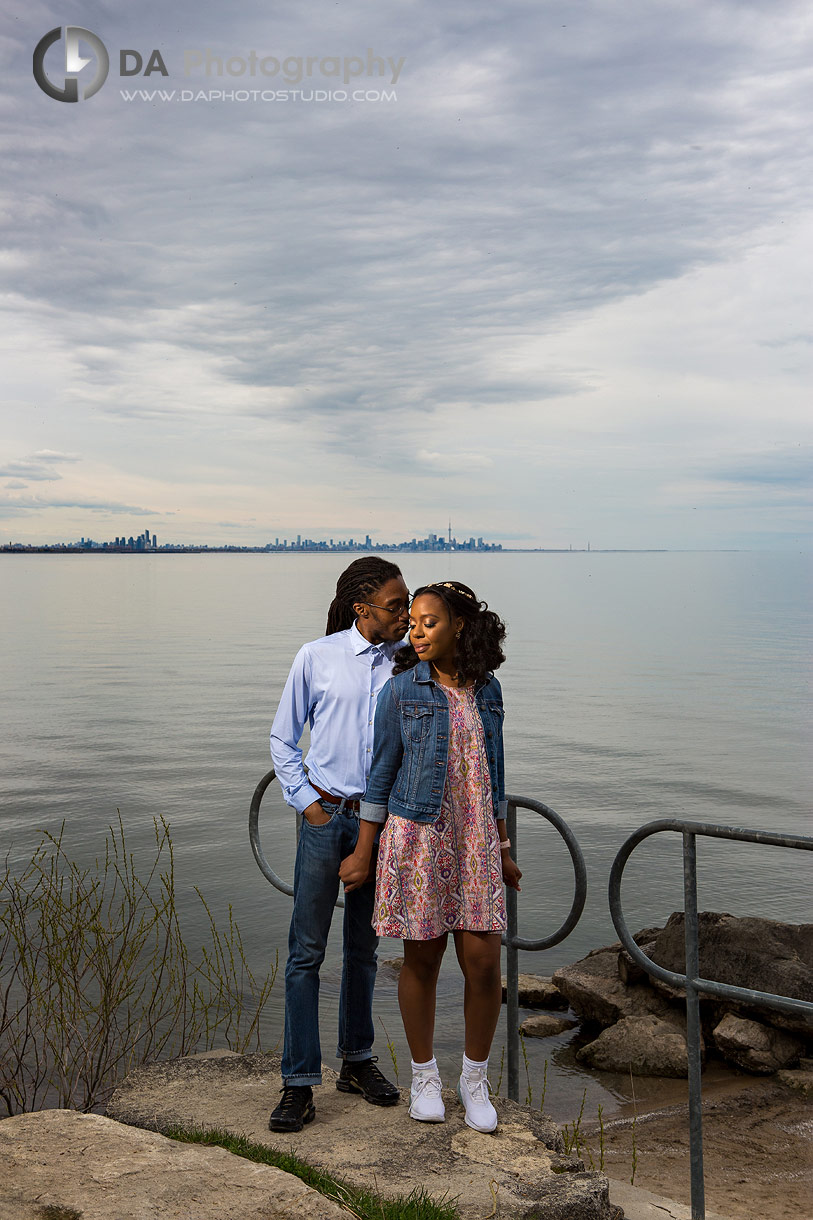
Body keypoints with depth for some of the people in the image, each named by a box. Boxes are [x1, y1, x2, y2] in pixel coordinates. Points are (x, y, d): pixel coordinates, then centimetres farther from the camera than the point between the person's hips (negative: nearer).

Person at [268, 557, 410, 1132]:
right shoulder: (317, 657, -3)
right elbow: (283, 739, 5)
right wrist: (306, 801, -3)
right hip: (326, 816, -2)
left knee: (364, 949, 14)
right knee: (306, 951, -1)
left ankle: (357, 1061, 30)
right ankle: (300, 1084, 6)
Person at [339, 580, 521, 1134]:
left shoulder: (487, 690, 6)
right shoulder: (402, 690, -4)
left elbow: (493, 774, 13)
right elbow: (382, 773, 0)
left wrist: (504, 849, 14)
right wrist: (363, 852, 0)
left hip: (476, 841, 3)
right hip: (417, 837, -2)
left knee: (484, 963, -1)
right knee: (423, 960, 7)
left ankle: (476, 1079, 19)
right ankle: (424, 1076, 26)